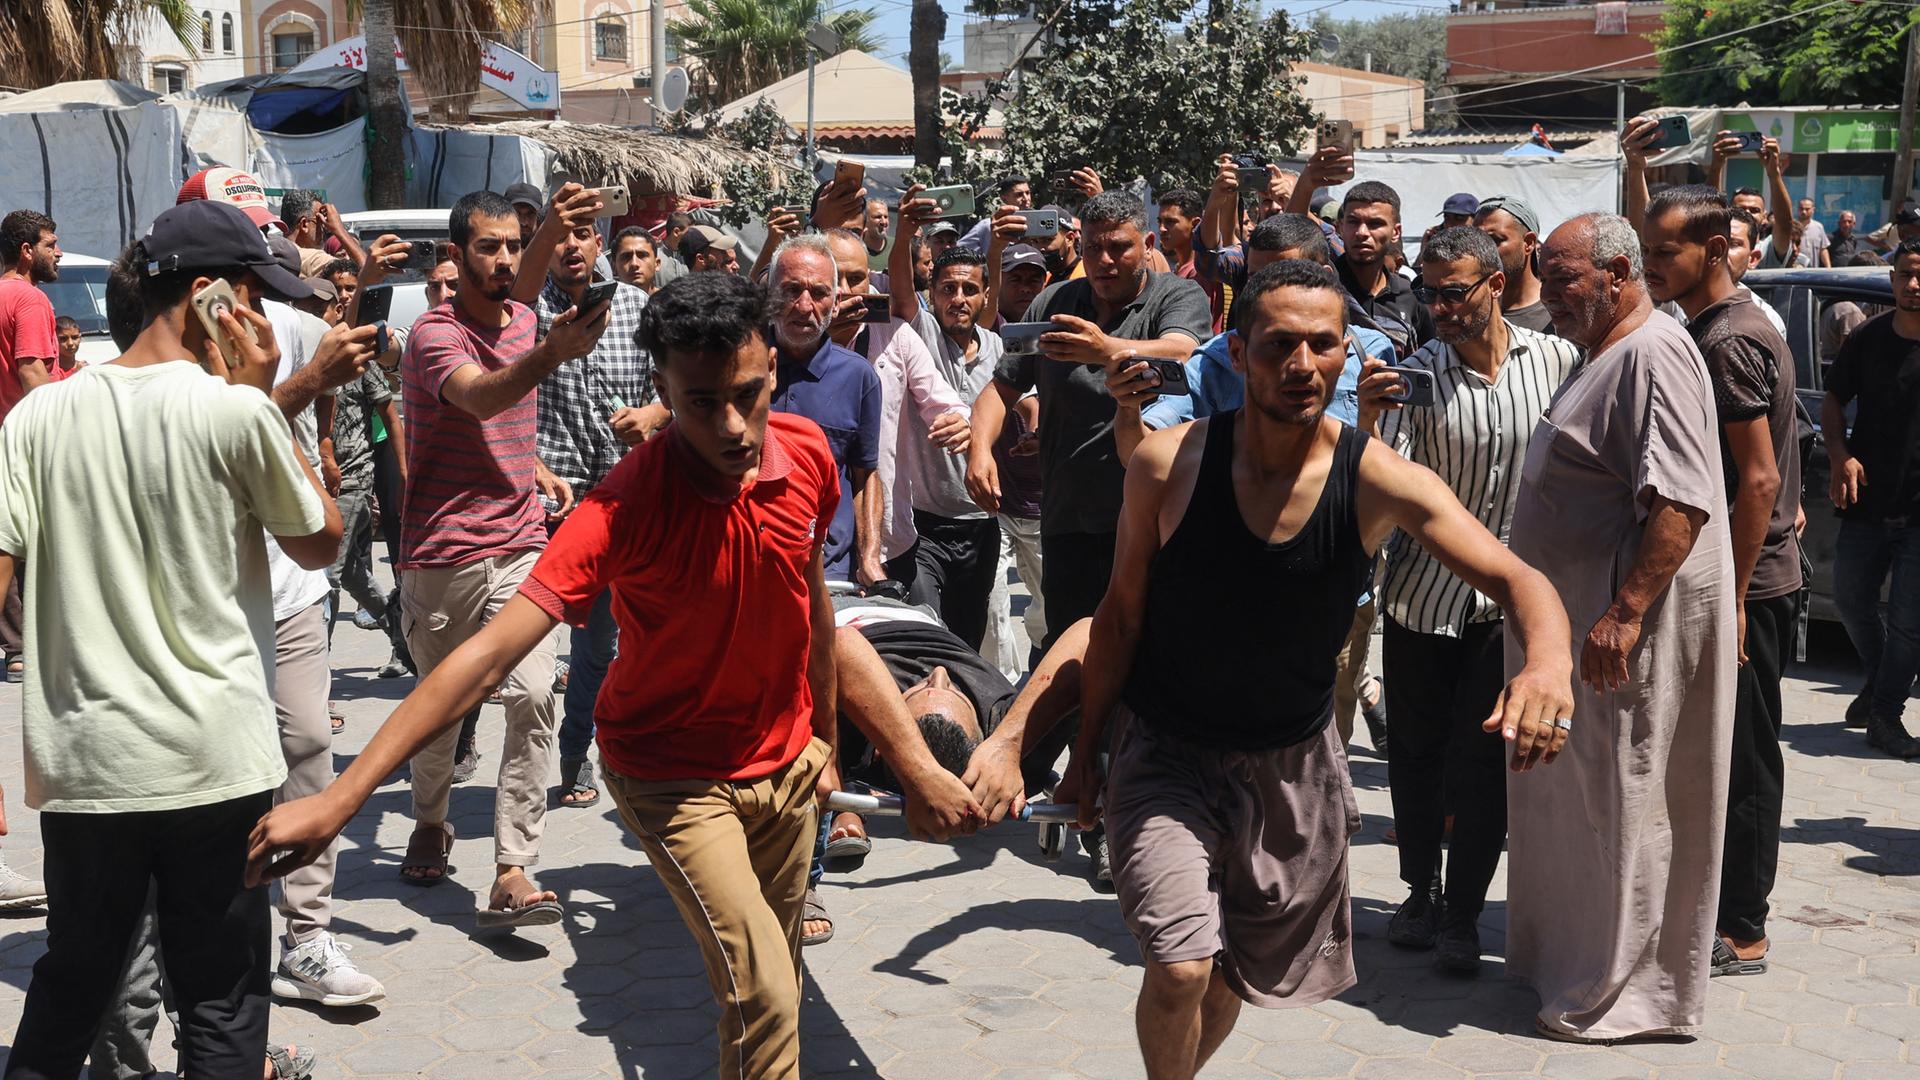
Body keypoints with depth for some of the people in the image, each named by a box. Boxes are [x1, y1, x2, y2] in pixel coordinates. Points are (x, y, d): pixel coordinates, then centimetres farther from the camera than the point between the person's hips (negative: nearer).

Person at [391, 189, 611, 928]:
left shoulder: (525, 321, 10)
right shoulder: (434, 334, -11)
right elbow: (479, 397, -35)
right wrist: (551, 353, -51)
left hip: (519, 547, 4)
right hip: (442, 554, -4)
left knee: (533, 699, -13)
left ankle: (512, 873, -13)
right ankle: (430, 821, 39)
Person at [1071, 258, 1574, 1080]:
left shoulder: (1378, 481, -16)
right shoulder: (1169, 464, -16)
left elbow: (1516, 580, -20)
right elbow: (1121, 613, -4)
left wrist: (1548, 660, -42)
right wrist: (1085, 751, 2)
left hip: (1293, 764, 2)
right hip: (1166, 754, -2)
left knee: (1238, 973, 17)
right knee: (1180, 969, -17)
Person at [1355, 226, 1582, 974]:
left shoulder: (1558, 360, -3)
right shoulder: (1416, 372, -5)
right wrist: (1368, 419, -30)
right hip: (1423, 592, 1)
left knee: (1485, 759, 0)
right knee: (1415, 750, 9)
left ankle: (1463, 914, 13)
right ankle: (1420, 892, 28)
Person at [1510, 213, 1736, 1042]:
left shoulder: (1654, 353, -17)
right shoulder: (1604, 357, 17)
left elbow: (1681, 499, -26)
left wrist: (1625, 612, -29)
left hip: (1626, 626, -10)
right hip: (1576, 617, 10)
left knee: (1624, 806, -2)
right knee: (1576, 802, 17)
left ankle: (1625, 996, 8)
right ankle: (1563, 961, 28)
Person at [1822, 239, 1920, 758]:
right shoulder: (1868, 338, 1)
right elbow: (1834, 403, 11)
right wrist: (1840, 456, -5)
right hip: (1867, 501, 4)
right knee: (1850, 599, 13)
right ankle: (1878, 680, 37)